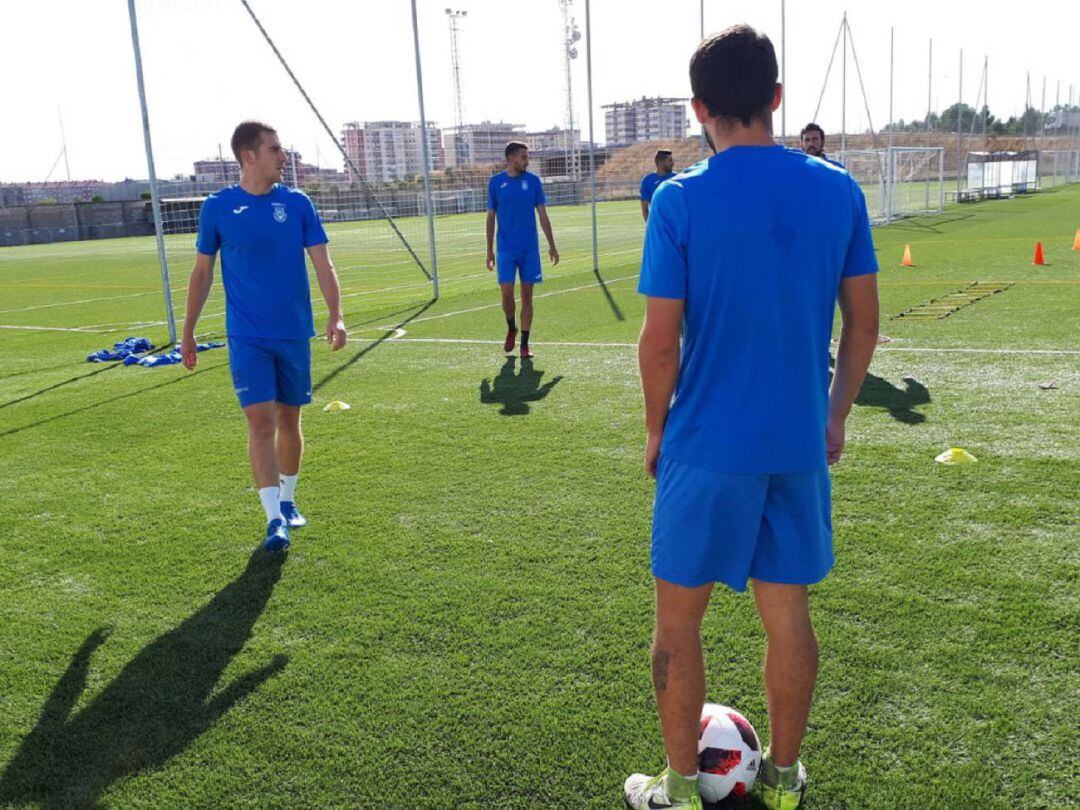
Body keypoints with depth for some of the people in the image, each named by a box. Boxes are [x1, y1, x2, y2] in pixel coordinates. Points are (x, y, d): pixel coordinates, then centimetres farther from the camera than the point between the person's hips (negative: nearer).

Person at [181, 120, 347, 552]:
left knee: (289, 420, 12)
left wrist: (335, 315, -18)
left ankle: (287, 501, 31)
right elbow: (202, 272, 7)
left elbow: (322, 263, -3)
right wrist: (188, 333, 10)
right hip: (247, 338, -2)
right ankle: (275, 520, -7)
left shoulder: (297, 203, 1)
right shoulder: (217, 208, -2)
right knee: (261, 422, -11)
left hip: (295, 334, 2)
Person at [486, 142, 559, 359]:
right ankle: (511, 329, 20)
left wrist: (552, 245, 0)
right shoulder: (495, 182, 2)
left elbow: (543, 215, 5)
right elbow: (491, 217, 7)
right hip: (506, 250, -1)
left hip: (530, 249, 1)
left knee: (527, 296, 2)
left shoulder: (533, 181, 4)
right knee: (507, 293, -9)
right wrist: (490, 250, 4)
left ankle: (525, 344, 10)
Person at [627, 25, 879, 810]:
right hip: (800, 445, 4)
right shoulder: (838, 190, 0)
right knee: (788, 613, 17)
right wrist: (836, 416, 17)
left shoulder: (680, 200, -12)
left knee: (679, 618, 12)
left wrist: (658, 431, 3)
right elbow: (864, 323, 5)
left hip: (708, 448, -4)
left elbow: (660, 342, -12)